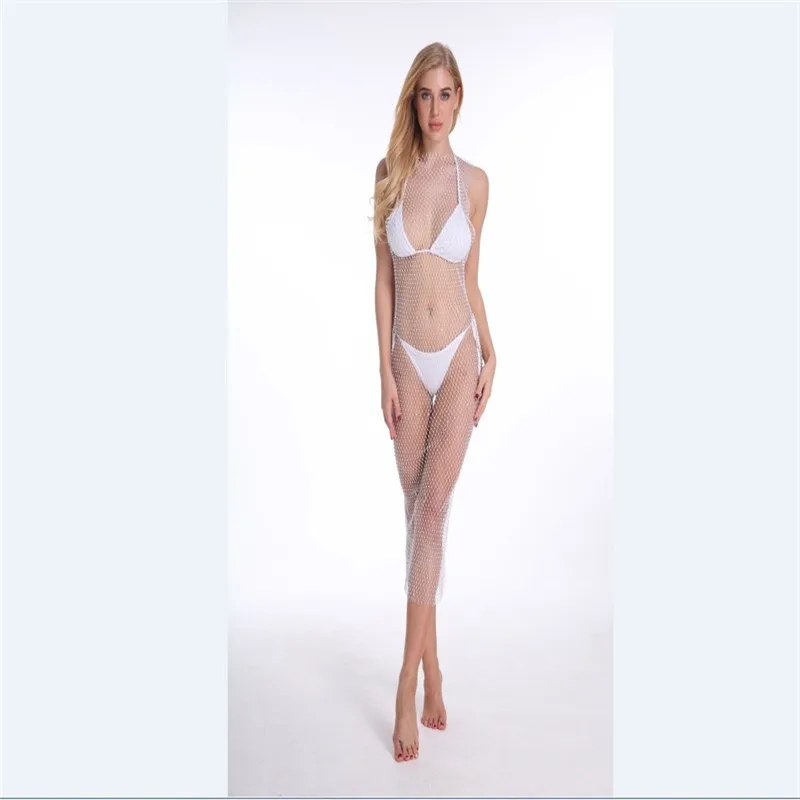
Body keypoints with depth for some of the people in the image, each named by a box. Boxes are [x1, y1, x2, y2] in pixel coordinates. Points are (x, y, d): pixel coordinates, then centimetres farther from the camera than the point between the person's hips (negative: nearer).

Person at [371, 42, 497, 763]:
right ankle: (434, 673, 22)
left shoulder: (474, 181, 5)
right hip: (408, 360, 1)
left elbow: (472, 280, 10)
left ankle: (408, 684, 0)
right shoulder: (390, 174, 5)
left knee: (433, 511, -10)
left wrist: (491, 356, 5)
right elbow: (383, 279, 3)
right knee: (418, 513, 7)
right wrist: (385, 371, -4)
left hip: (459, 357, -1)